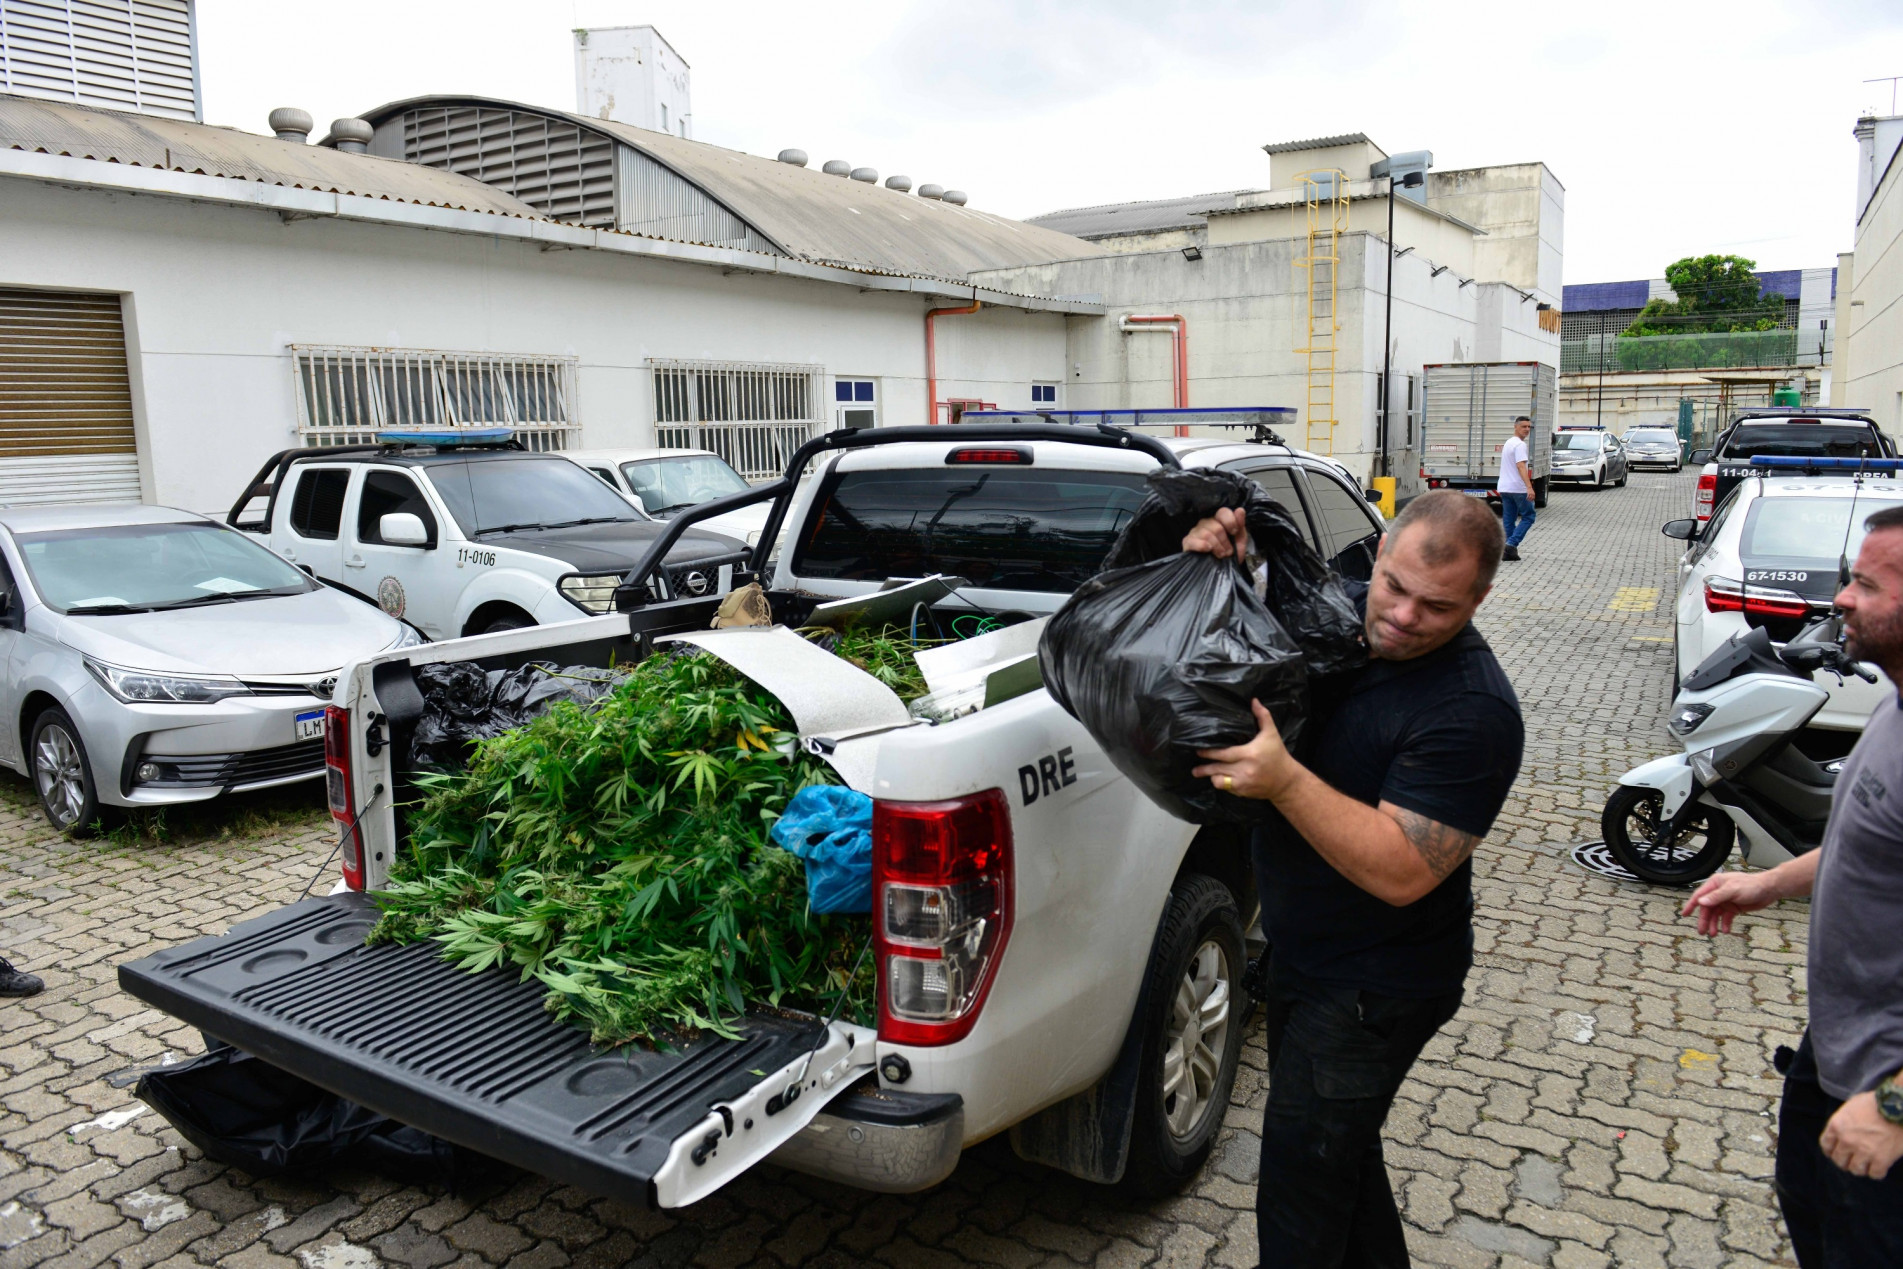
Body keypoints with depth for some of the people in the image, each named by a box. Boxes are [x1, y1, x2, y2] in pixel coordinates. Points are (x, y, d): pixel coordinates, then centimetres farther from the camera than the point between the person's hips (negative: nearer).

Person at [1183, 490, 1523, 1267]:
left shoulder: (1472, 713, -26)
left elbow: (1400, 872, -30)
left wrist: (1283, 780, -40)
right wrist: (1215, 565, -12)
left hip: (1375, 990, -8)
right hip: (1303, 953, 8)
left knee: (1301, 1182, 4)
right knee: (1340, 1150, 27)